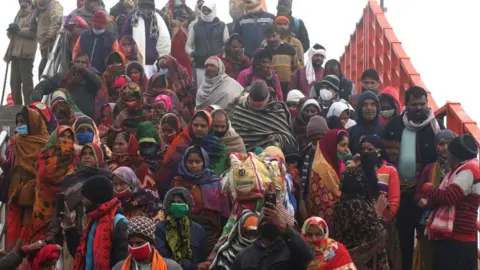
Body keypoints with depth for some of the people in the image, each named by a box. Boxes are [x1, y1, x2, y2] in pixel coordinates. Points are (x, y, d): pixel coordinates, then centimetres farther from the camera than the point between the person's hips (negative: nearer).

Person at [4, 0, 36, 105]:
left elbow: (34, 32, -14)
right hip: (15, 52, 8)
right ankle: (17, 106, 15)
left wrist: (19, 30, -18)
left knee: (26, 81, -8)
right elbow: (10, 34, 21)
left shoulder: (35, 14, -1)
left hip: (26, 53, -8)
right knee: (14, 81, 8)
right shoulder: (19, 14, 22)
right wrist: (11, 31, -1)